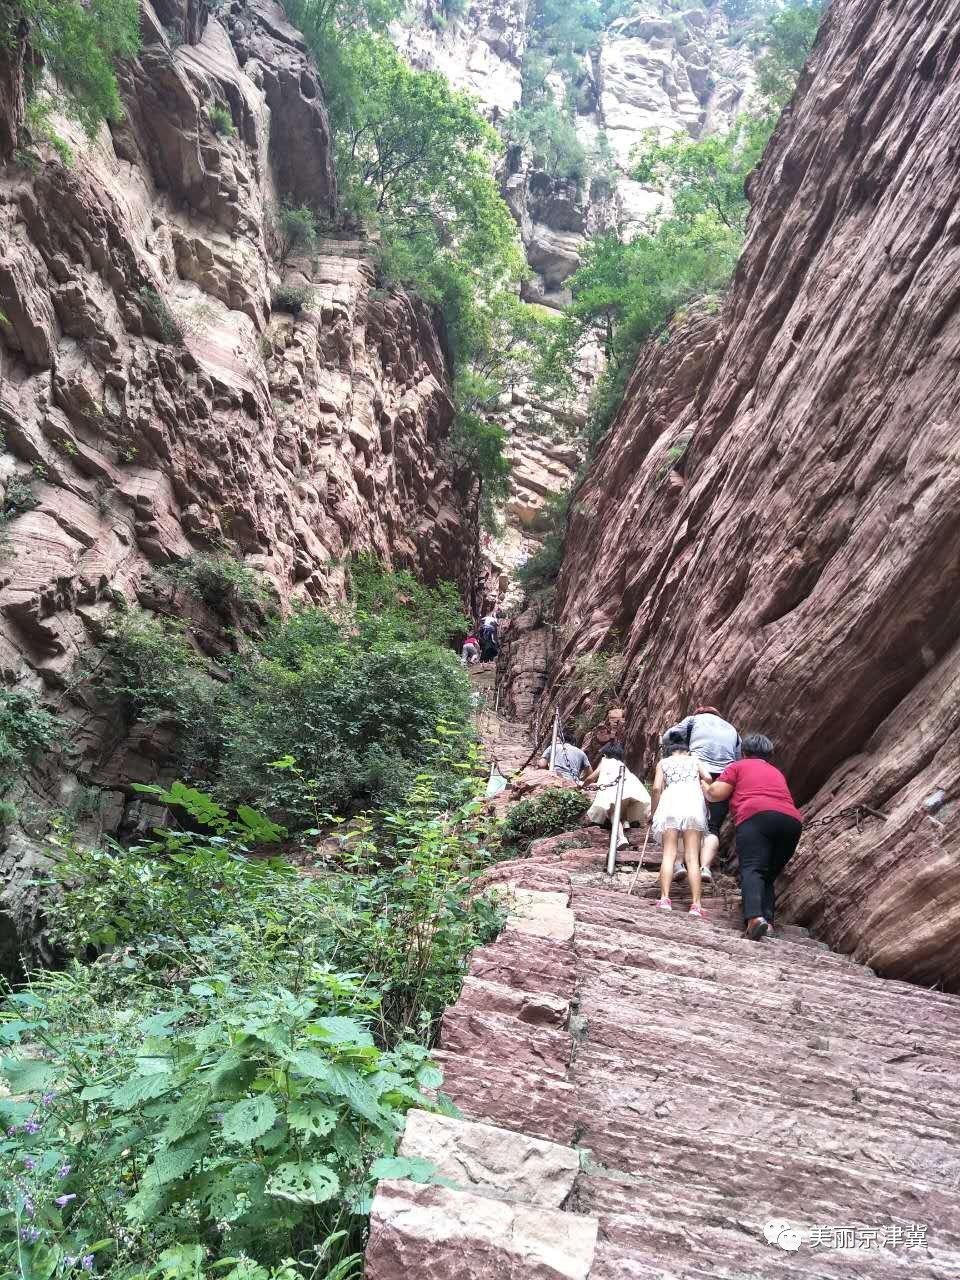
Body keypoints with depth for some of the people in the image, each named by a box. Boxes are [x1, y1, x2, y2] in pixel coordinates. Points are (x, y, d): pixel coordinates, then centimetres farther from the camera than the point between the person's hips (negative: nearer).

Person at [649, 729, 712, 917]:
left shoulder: (663, 763, 23)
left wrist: (652, 814, 16)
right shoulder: (694, 760, 25)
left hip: (670, 801, 0)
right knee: (692, 857, -2)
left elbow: (657, 788, 8)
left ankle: (664, 899, -17)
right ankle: (696, 905, -11)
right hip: (693, 803, 0)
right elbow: (707, 778, 6)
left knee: (669, 853, -2)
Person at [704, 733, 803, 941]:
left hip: (756, 816, -5)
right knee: (769, 875, 12)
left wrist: (703, 788, 31)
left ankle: (754, 918, -40)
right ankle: (768, 920, -9)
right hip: (792, 820, 5)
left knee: (751, 869, -17)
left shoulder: (739, 766, 20)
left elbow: (716, 793, 10)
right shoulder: (777, 772, 37)